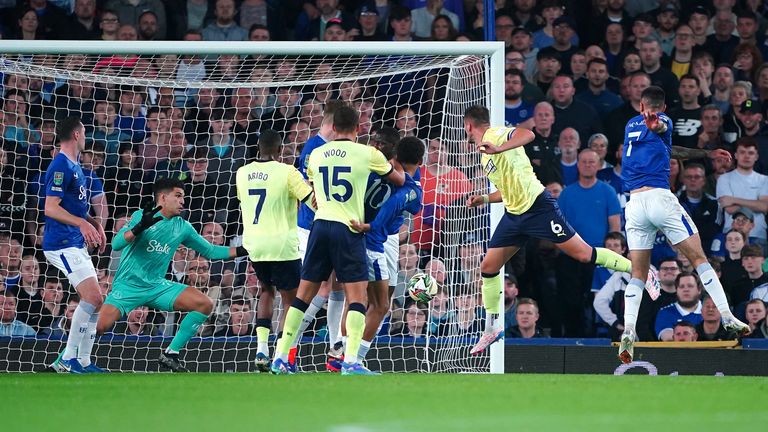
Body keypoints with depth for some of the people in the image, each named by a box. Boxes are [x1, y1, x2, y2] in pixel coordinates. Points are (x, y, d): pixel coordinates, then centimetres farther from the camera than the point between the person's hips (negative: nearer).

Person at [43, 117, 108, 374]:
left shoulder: (74, 166, 18)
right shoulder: (61, 167, -14)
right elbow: (51, 208, -21)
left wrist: (95, 226, 14)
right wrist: (82, 223, -30)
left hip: (77, 244, 10)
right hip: (62, 244, -10)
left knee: (94, 302, 9)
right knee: (93, 298, -18)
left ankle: (83, 362, 12)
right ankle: (68, 359, -13)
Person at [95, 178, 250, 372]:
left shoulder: (182, 227, 9)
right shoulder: (141, 216, -6)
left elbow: (210, 251, 16)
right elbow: (116, 244, -16)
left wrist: (242, 251, 6)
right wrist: (140, 228, -32)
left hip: (157, 286, 5)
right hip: (128, 284, -5)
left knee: (205, 304, -11)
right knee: (100, 326, -25)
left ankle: (170, 355, -3)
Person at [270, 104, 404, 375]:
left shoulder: (316, 155, 11)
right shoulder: (367, 153, -1)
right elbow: (399, 180, 15)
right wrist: (403, 175, 36)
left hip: (320, 225, 4)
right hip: (349, 229, -4)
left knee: (304, 294, 10)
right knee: (357, 296, -3)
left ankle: (280, 356, 10)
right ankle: (351, 361, -15)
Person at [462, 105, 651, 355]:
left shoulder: (495, 135, -9)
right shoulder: (485, 155, 19)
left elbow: (528, 134, -31)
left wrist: (497, 149, -39)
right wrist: (484, 199, 25)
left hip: (537, 207, -9)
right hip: (514, 214, 9)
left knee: (583, 254, -9)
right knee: (488, 268, 6)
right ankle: (492, 329, 17)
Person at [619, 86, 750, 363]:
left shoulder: (631, 125, 24)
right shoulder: (663, 122, 6)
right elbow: (661, 127, -20)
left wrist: (705, 153, 40)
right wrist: (656, 124, -45)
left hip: (634, 203, 4)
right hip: (660, 197, -4)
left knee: (637, 274, 4)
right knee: (699, 258, 3)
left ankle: (628, 332, -15)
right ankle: (727, 318, -2)